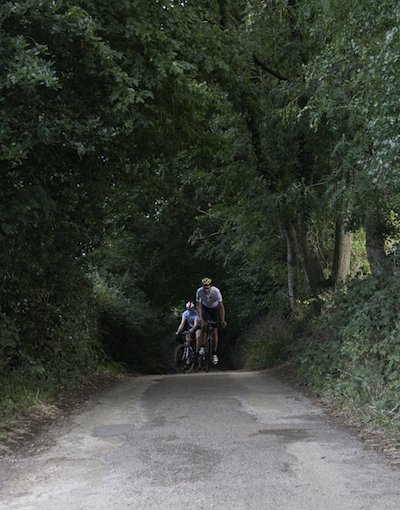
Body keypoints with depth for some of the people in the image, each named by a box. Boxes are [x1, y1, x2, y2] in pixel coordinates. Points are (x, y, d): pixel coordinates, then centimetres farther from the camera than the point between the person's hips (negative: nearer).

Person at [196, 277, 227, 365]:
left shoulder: (216, 291, -36)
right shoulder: (199, 291, -31)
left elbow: (222, 307, -33)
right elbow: (198, 306, -25)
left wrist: (223, 321, -40)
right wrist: (200, 319, -39)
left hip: (215, 309, -1)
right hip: (205, 307, 1)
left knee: (215, 332, -4)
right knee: (204, 326, -22)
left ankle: (214, 354, 7)